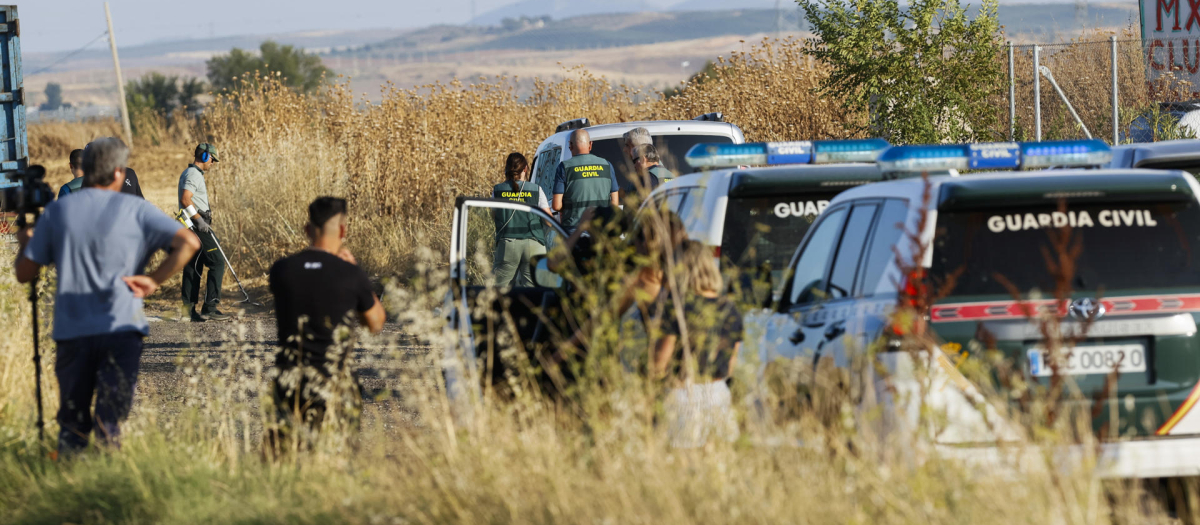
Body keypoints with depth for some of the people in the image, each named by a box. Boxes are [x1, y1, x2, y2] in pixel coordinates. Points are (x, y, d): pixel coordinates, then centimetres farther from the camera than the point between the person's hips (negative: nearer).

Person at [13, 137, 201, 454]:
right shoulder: (135, 210, 2)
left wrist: (25, 243, 32)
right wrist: (154, 280, -2)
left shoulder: (57, 211, 7)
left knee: (72, 422, 10)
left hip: (71, 330, 2)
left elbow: (25, 273, 11)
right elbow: (188, 242, -8)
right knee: (110, 418, -4)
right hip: (121, 327, -2)